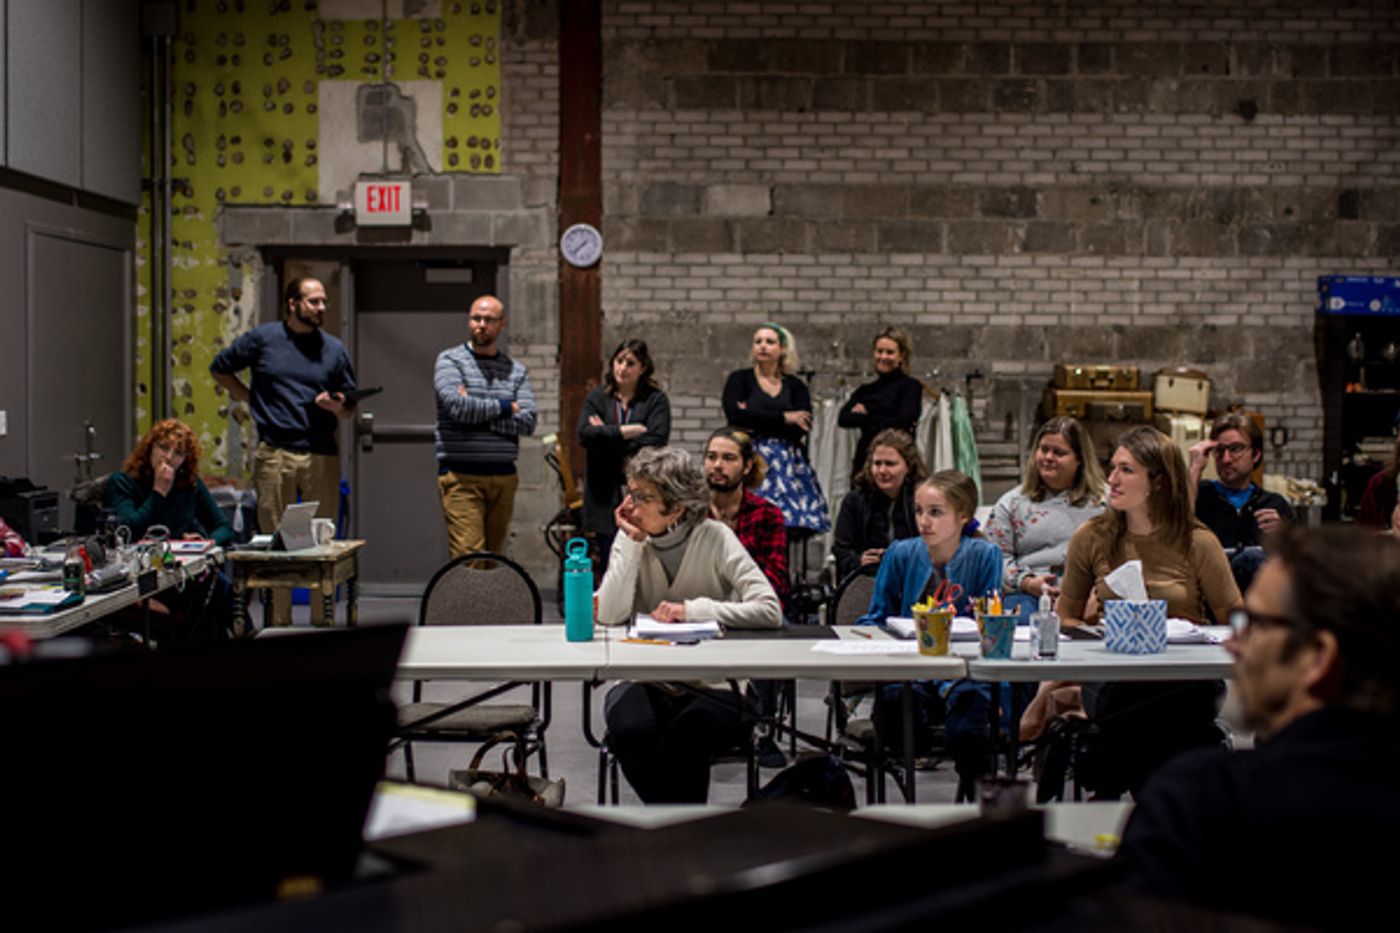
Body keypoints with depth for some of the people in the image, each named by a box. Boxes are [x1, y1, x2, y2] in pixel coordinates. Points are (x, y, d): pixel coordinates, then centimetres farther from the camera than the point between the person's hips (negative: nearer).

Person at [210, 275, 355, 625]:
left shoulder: (334, 349, 12)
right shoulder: (262, 338, 6)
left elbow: (349, 406, 14)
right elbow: (220, 369, 17)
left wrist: (338, 407, -9)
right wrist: (252, 399, 8)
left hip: (321, 456, 2)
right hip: (274, 453, -1)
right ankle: (278, 623, 8)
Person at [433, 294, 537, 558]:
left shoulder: (516, 370, 14)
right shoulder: (449, 361, 3)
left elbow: (528, 421, 0)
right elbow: (457, 406, -14)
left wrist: (478, 412, -9)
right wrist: (505, 407, -2)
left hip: (503, 477, 4)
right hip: (461, 476, -4)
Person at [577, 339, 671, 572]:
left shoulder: (656, 400, 7)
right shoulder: (597, 398, 14)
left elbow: (656, 441, -8)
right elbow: (585, 434, -3)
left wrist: (607, 434, -5)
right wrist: (627, 431, -10)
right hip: (605, 498, 2)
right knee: (608, 568, 0)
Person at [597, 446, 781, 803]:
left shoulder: (714, 538, -7)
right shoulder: (630, 540, 0)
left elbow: (770, 611, -18)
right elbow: (609, 615, -15)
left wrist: (693, 609, -20)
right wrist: (632, 543, -14)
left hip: (714, 685, -2)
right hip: (646, 682, 3)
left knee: (688, 728, -34)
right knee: (628, 729, -29)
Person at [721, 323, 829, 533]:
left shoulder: (796, 386, 13)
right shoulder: (739, 379, 9)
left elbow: (801, 429, -2)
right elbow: (735, 415, -9)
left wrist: (755, 422, -8)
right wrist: (784, 417, -5)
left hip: (788, 464, 2)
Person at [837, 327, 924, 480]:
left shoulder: (910, 386, 2)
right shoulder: (865, 390, 15)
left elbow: (904, 421, -12)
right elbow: (843, 418, -1)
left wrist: (865, 416, -2)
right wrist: (884, 421, -10)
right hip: (864, 459, 5)